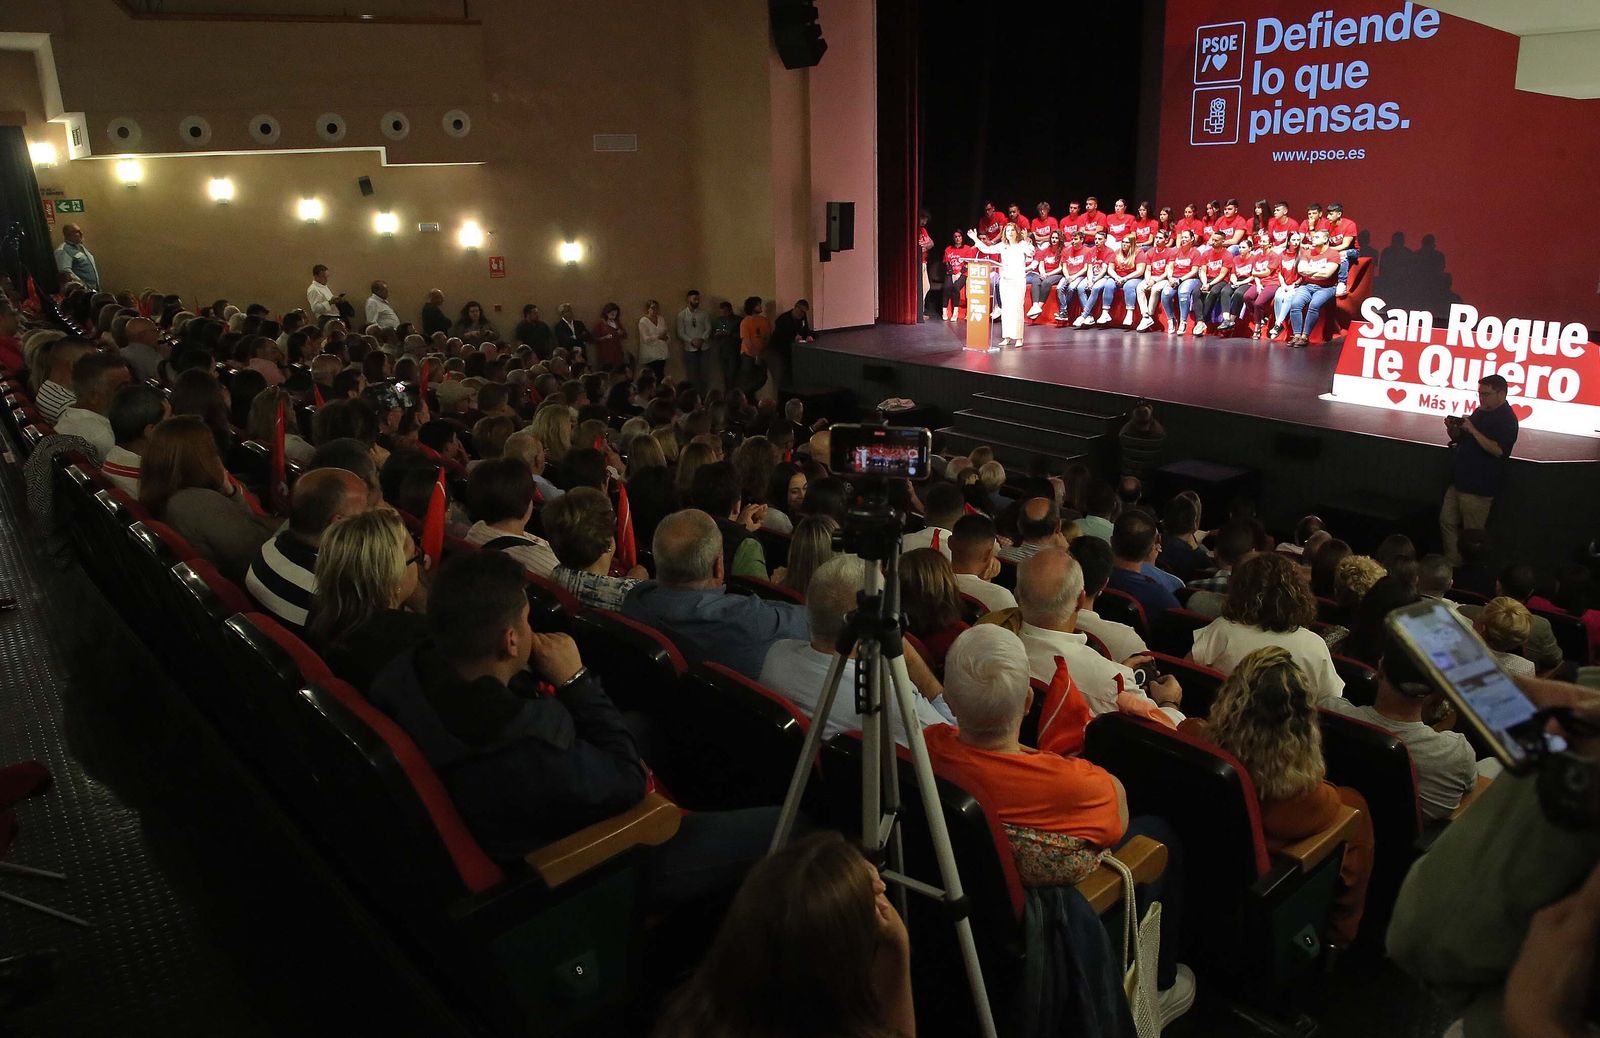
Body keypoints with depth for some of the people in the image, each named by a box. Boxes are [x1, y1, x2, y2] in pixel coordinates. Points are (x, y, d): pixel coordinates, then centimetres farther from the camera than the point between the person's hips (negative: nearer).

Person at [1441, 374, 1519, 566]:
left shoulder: (1507, 419, -14)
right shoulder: (1480, 412, 14)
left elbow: (1497, 450, -27)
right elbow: (1462, 440, 22)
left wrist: (1472, 430, -27)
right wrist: (1453, 429, 0)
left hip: (1479, 488, -9)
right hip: (1459, 481, 9)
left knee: (1473, 535, -2)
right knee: (1447, 522, 12)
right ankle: (1451, 563, 21)